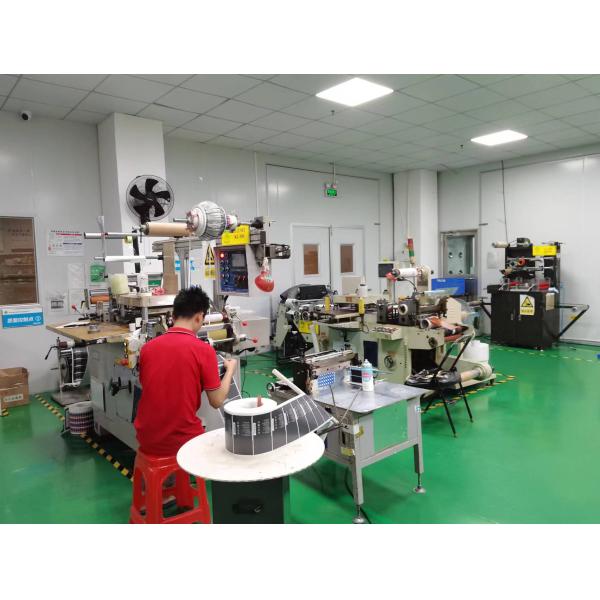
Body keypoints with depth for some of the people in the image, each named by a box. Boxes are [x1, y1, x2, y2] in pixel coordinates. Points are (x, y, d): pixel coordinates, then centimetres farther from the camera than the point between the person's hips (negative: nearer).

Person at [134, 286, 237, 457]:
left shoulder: (147, 347, -2)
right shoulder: (203, 350, -15)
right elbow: (217, 401, -9)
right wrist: (230, 369, 7)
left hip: (147, 441, 4)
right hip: (182, 441, -4)